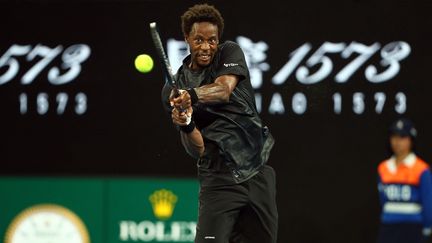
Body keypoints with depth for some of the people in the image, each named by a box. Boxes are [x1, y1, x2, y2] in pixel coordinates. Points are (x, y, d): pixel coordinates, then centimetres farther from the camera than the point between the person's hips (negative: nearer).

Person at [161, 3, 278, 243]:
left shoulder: (230, 52, 2)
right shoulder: (173, 90, 0)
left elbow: (224, 89, -21)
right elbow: (197, 149, -6)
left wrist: (192, 95, -41)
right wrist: (185, 126, -28)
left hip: (258, 172, 2)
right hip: (218, 180, -2)